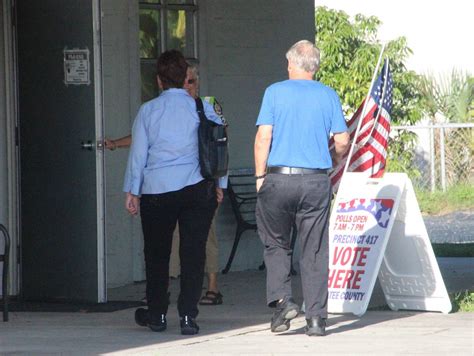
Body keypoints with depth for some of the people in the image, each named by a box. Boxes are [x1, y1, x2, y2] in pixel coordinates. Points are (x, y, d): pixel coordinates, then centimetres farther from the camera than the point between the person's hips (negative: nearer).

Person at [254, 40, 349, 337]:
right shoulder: (328, 96, 5)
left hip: (279, 178, -1)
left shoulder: (275, 92, 1)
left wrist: (260, 176, 1)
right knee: (315, 251, 5)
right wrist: (332, 161, 23)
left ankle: (282, 299, -2)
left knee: (276, 244, 15)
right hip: (316, 180, 1)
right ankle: (316, 317, 3)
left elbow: (264, 136, -6)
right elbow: (342, 141, 2)